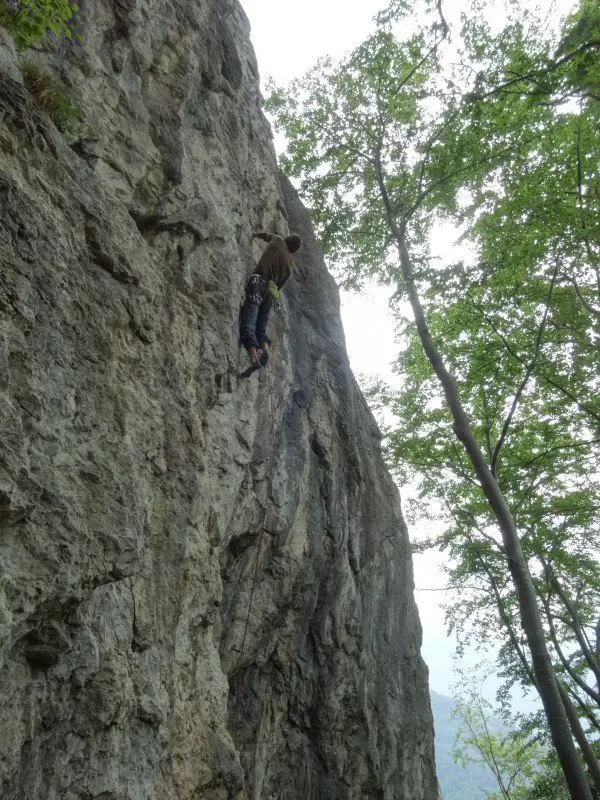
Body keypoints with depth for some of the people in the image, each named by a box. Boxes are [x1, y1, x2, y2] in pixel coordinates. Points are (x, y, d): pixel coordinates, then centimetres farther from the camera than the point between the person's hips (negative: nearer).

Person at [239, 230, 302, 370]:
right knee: (261, 328, 12)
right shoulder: (291, 266, 20)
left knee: (248, 323, -19)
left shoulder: (278, 241, 13)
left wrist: (257, 234, 52)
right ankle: (265, 348, -19)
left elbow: (267, 235, 32)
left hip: (258, 282, -5)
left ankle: (254, 359, -38)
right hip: (271, 292, 5)